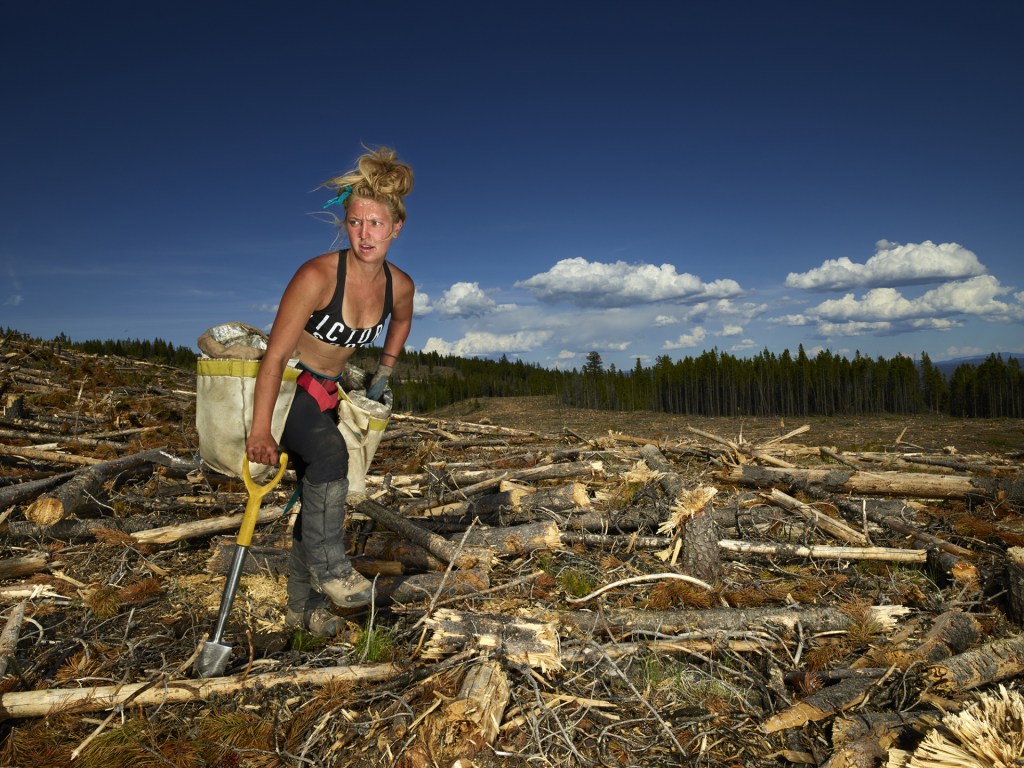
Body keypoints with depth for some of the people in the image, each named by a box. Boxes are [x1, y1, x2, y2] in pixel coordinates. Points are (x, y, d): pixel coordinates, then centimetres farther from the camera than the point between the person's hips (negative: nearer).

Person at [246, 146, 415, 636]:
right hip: (282, 387, -6)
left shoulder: (400, 285, -9)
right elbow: (275, 356, -27)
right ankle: (329, 567, -13)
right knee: (330, 454, -32)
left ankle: (304, 606, 22)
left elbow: (401, 322, 17)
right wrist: (260, 430, -29)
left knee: (319, 495, 8)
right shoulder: (318, 275, -27)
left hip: (326, 393, 6)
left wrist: (384, 373, 15)